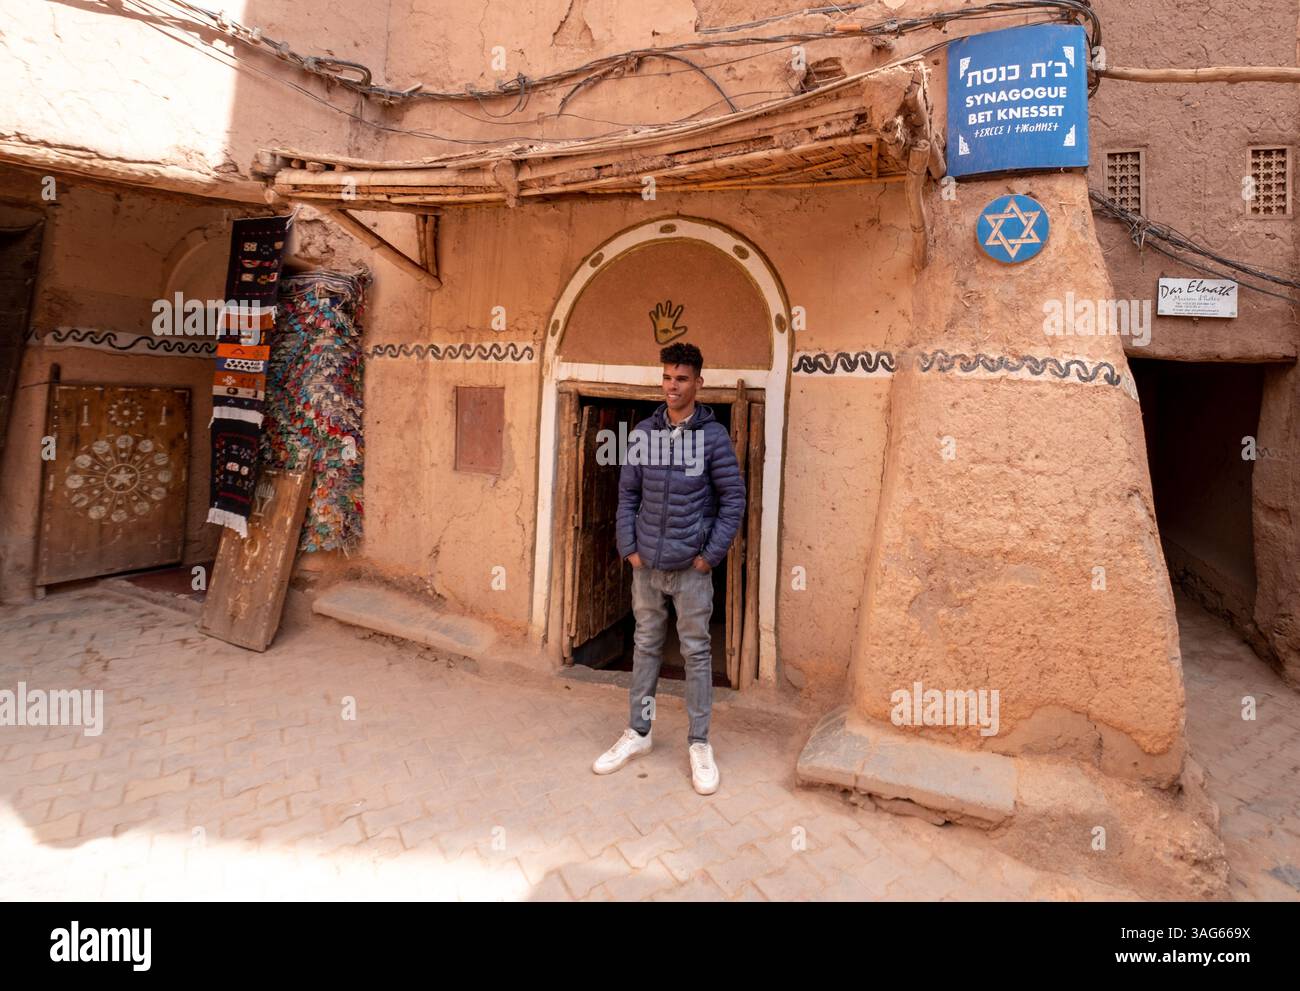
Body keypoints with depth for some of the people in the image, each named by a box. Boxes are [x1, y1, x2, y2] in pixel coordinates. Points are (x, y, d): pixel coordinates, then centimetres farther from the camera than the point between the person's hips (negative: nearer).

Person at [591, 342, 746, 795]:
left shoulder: (713, 435, -7)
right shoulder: (642, 432, 2)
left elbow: (733, 498, -5)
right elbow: (628, 494, 7)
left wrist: (711, 554, -9)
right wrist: (628, 548, 0)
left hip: (691, 567, -3)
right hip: (646, 564, 3)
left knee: (697, 652, 7)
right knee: (646, 647, 15)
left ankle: (699, 743, 22)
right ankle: (638, 733, 31)